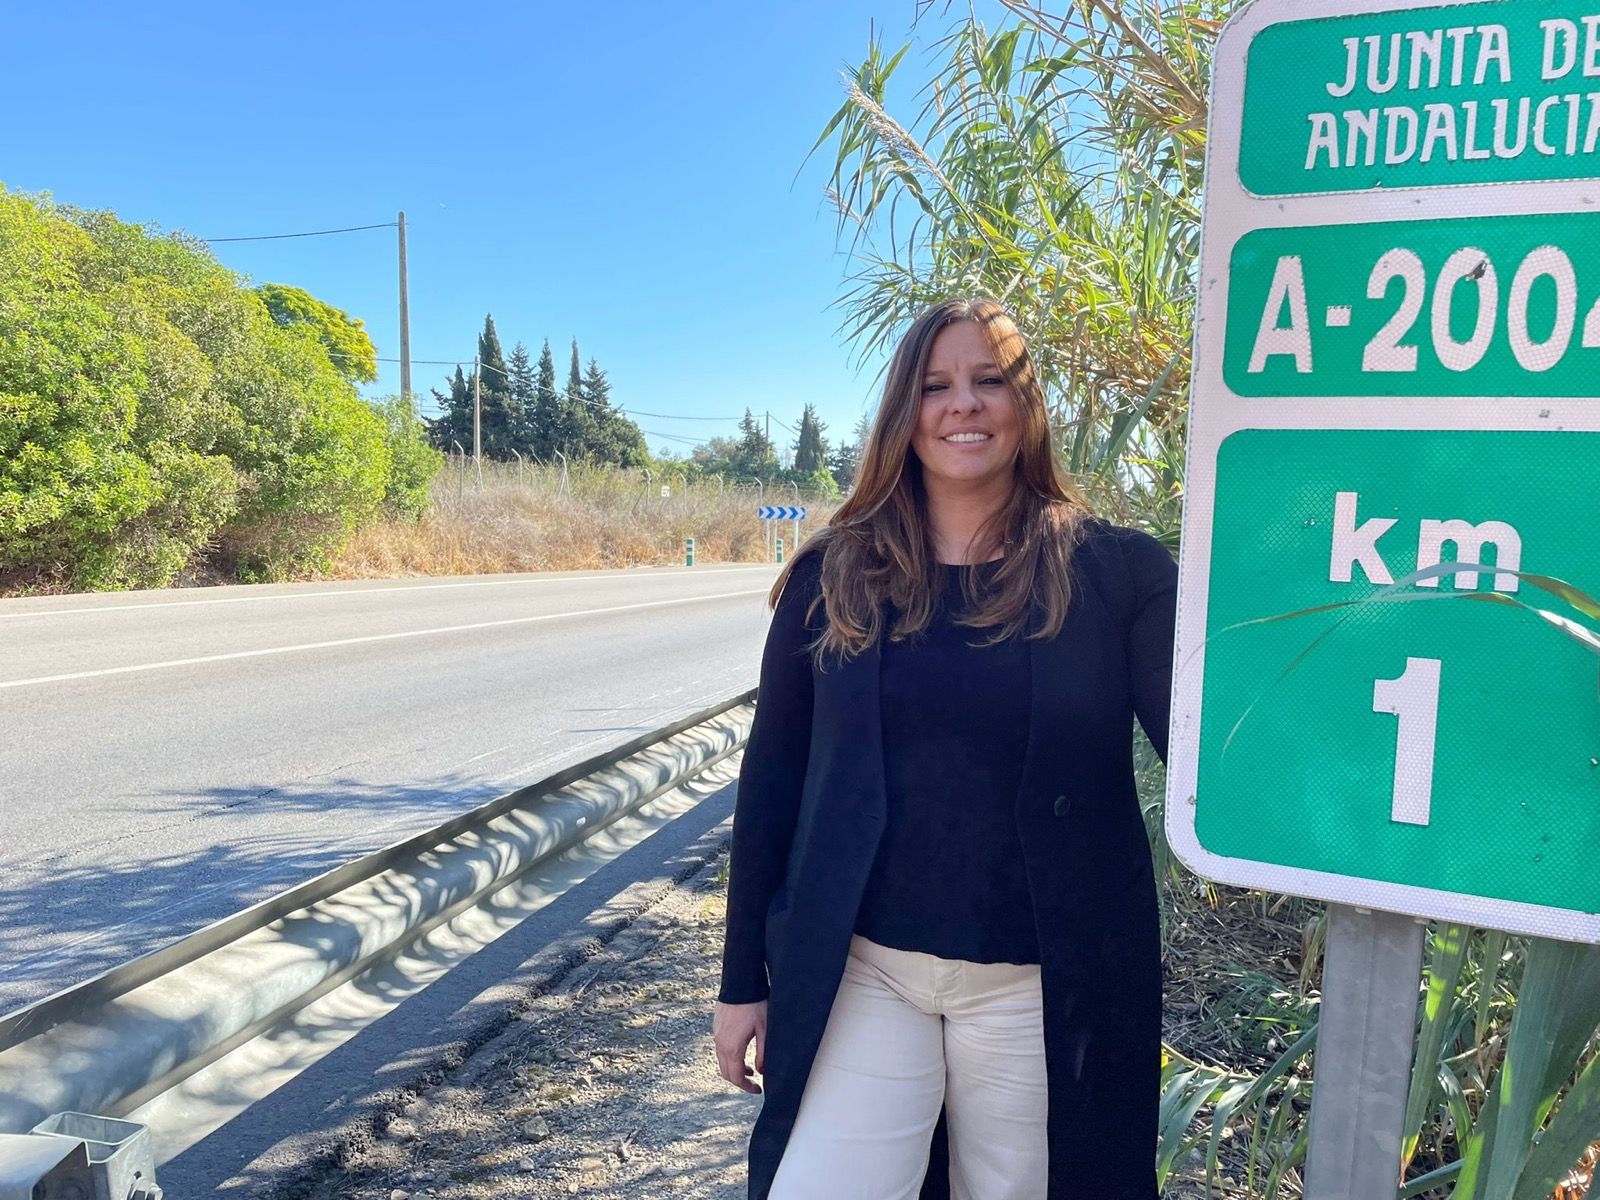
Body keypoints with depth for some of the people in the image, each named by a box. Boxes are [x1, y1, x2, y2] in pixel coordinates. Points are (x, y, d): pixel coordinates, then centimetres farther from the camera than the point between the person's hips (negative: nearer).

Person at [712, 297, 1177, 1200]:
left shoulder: (1116, 570, -5)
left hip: (1044, 988, 0)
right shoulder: (834, 576, -1)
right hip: (859, 973, 1)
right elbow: (772, 778, 3)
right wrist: (744, 979, 5)